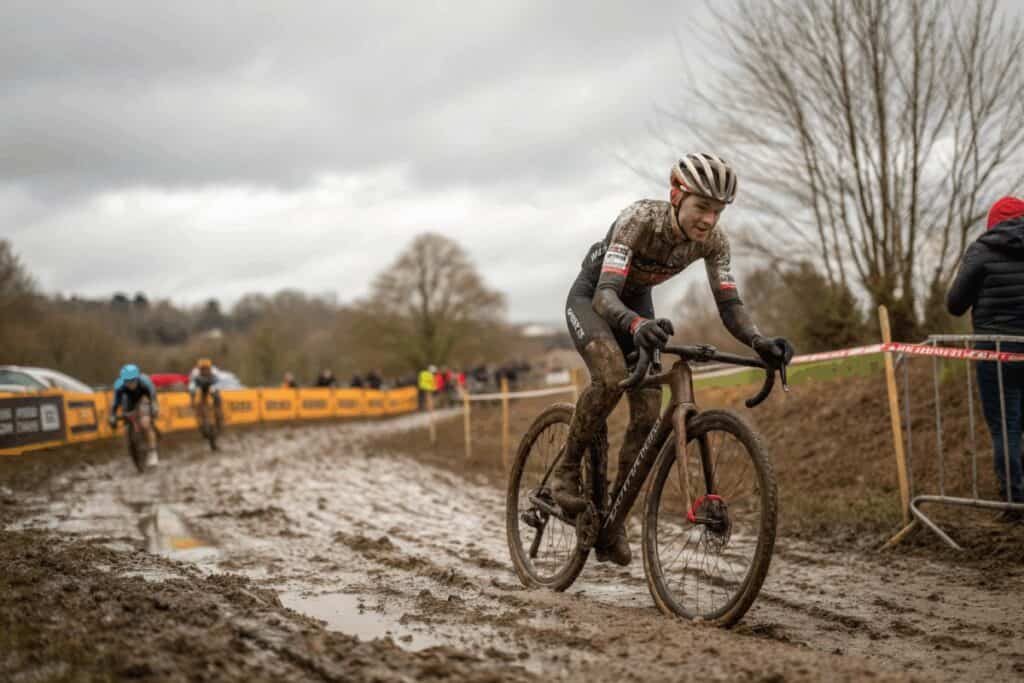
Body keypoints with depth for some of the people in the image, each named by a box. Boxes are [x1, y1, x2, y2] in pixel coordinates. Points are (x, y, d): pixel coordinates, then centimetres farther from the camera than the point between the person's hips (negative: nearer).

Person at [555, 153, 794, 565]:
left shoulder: (713, 240, -21)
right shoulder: (639, 219, -35)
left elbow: (729, 304, -21)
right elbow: (605, 294, -43)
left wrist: (760, 342, -42)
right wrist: (636, 325, -65)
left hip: (636, 304, 5)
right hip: (590, 297, -5)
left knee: (648, 414, -9)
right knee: (612, 376, -34)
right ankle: (567, 469, -12)